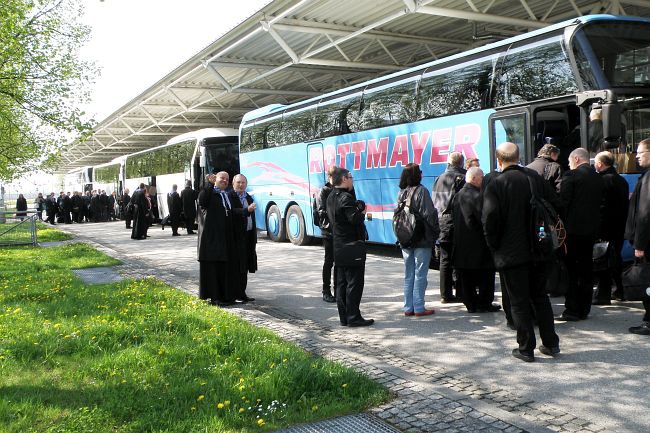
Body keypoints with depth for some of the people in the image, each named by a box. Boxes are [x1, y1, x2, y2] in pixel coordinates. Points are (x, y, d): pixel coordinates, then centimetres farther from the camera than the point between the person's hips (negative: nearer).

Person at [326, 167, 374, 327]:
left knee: (342, 283, 11)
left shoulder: (331, 197, 13)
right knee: (355, 283, -3)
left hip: (339, 247, 9)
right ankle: (353, 317, 1)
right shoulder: (346, 198, -17)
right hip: (352, 247, -9)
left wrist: (358, 208, 8)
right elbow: (355, 219, -24)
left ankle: (344, 317, 16)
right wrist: (362, 212, -3)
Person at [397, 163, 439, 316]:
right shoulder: (421, 191, -12)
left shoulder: (401, 192, 6)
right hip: (422, 240, -6)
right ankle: (419, 308, 3)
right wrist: (435, 232, -2)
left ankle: (408, 307, 15)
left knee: (408, 275, 11)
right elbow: (428, 214, -15)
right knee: (420, 274, 0)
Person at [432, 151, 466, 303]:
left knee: (445, 259, 9)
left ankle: (446, 294, 12)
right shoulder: (462, 178, -6)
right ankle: (461, 293, 3)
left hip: (441, 221, 5)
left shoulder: (439, 179, 12)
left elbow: (434, 201, 14)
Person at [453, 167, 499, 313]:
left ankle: (470, 304, 16)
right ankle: (484, 304, 10)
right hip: (478, 244, -8)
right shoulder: (477, 196, -17)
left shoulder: (458, 196, 11)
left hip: (461, 244, 8)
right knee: (485, 275, 5)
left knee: (467, 278, 10)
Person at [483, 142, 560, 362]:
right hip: (536, 250, 5)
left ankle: (526, 348, 10)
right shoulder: (536, 178, 3)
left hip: (510, 252, -5)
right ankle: (551, 343, 23)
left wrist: (493, 245, -3)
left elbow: (490, 218, -18)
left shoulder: (496, 183, -13)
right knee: (540, 296, 17)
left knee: (519, 301, 4)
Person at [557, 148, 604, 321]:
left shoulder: (571, 175, -10)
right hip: (592, 228, 7)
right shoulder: (599, 178, 10)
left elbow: (563, 202, -12)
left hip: (573, 229, -7)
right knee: (586, 269, 12)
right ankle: (583, 309, 17)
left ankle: (571, 310, 0)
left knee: (571, 270, -1)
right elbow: (600, 203, 13)